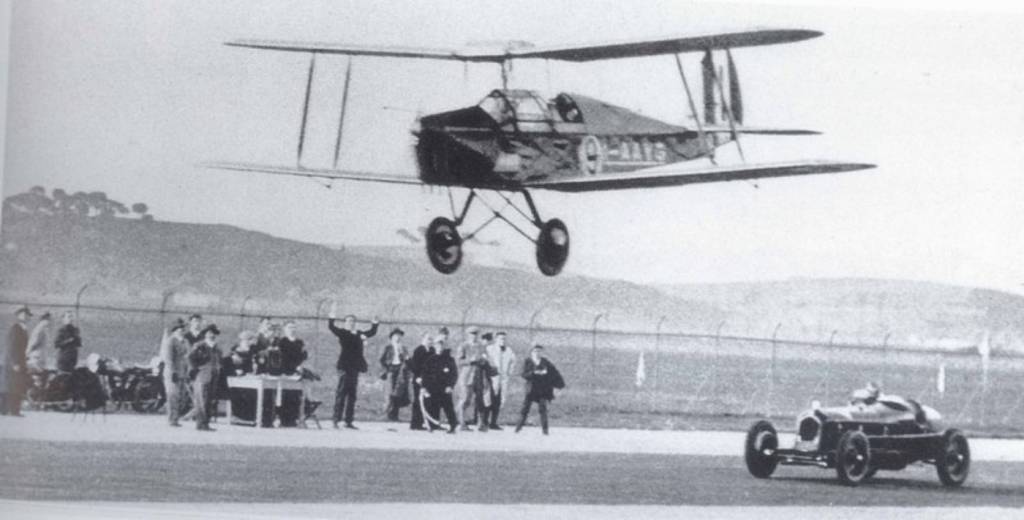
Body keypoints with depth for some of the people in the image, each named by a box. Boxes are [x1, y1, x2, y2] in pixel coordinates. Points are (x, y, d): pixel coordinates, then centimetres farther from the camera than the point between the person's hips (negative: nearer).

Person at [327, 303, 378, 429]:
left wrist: (375, 323, 16)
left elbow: (371, 333, 30)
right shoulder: (342, 333, 1)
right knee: (341, 393, -9)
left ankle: (348, 421, 10)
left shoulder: (359, 334, 18)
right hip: (344, 367, -6)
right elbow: (331, 327, -13)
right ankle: (336, 420, -9)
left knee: (352, 395, 7)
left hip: (355, 367, 7)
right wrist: (332, 316, -24)